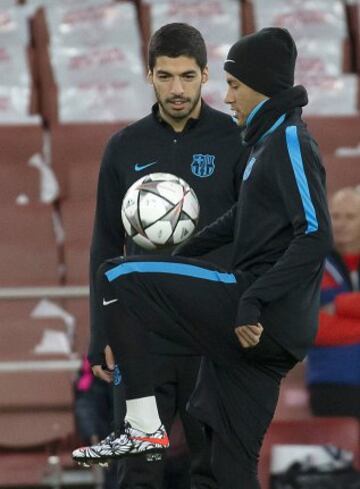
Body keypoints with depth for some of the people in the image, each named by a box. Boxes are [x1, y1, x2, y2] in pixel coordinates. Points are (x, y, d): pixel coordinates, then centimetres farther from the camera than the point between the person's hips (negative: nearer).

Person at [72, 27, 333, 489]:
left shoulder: (290, 141, -8)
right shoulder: (269, 141, 21)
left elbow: (316, 234, -20)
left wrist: (255, 301, -25)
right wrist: (182, 256, 27)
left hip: (257, 322, -9)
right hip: (272, 332, 9)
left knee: (116, 277, -8)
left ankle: (144, 426, -10)